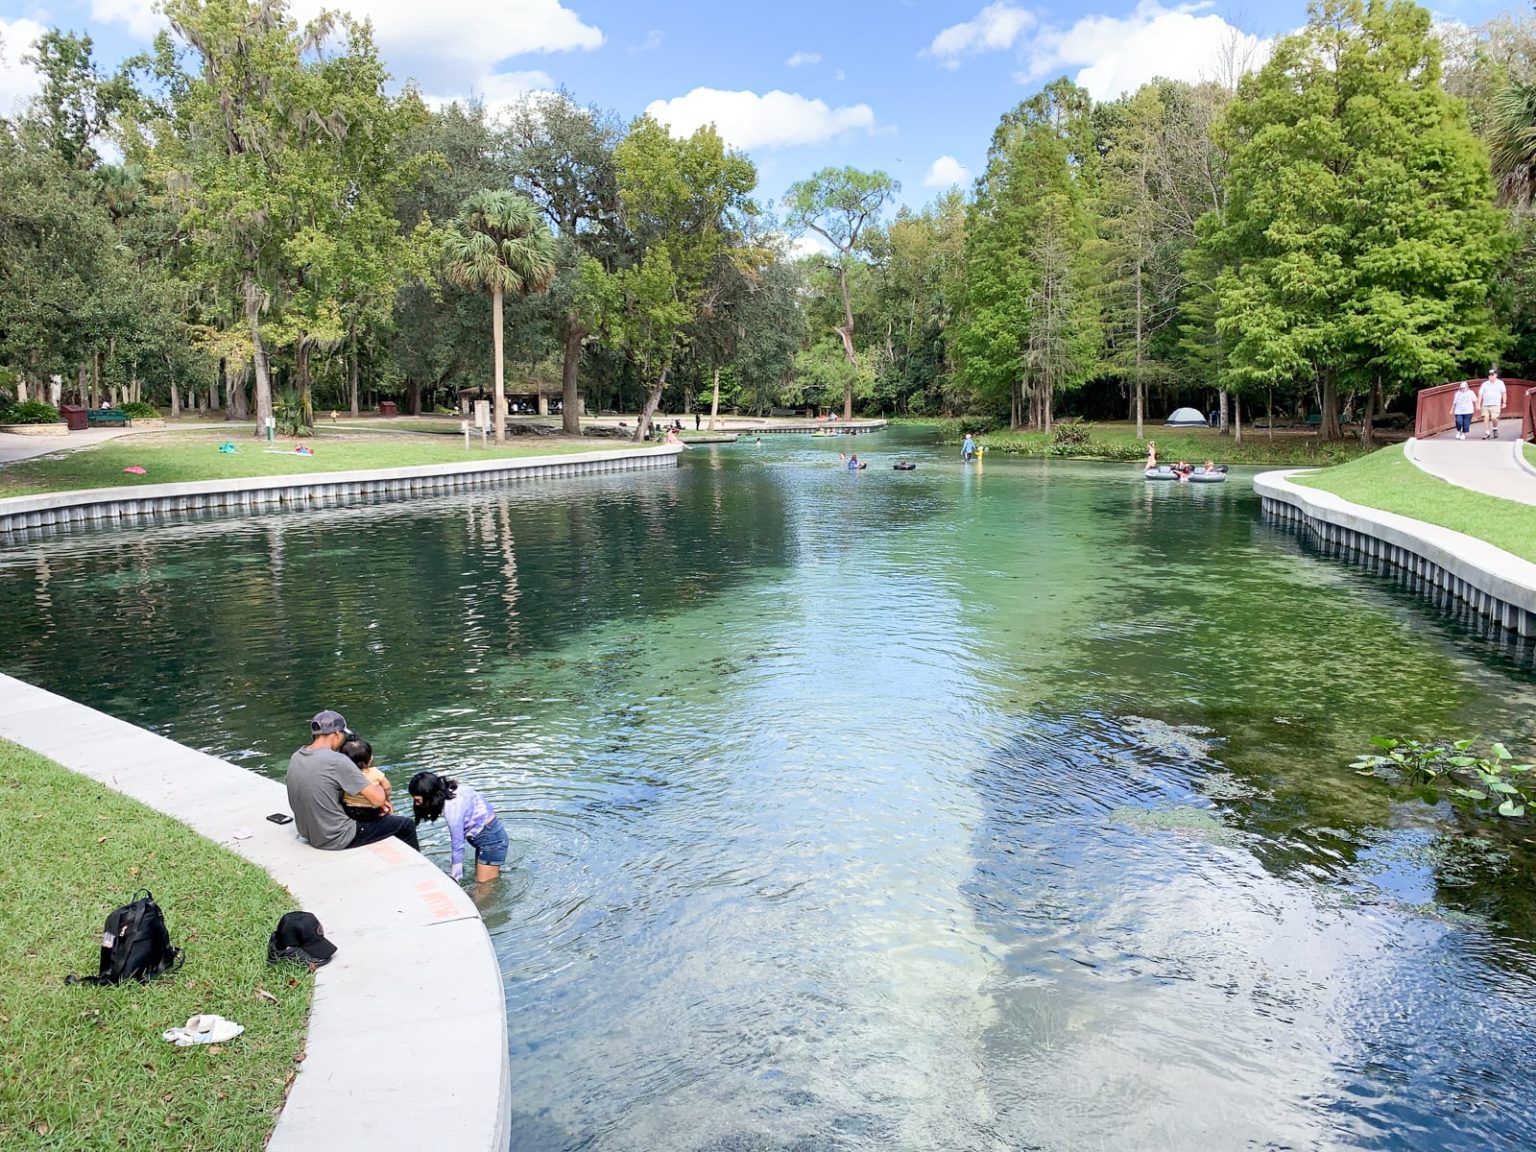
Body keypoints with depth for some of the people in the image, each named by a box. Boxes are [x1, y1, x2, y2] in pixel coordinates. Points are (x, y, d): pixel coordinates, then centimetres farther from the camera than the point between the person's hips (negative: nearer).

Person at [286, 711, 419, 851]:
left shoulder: (296, 758, 0)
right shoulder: (337, 761, -24)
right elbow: (378, 799, -24)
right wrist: (378, 788, 1)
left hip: (308, 834, 8)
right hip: (337, 840, -8)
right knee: (407, 825, 8)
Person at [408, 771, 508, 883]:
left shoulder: (452, 807, -27)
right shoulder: (448, 791, -1)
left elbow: (457, 845, -22)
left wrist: (454, 879, -14)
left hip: (491, 839, -9)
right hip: (487, 836, 9)